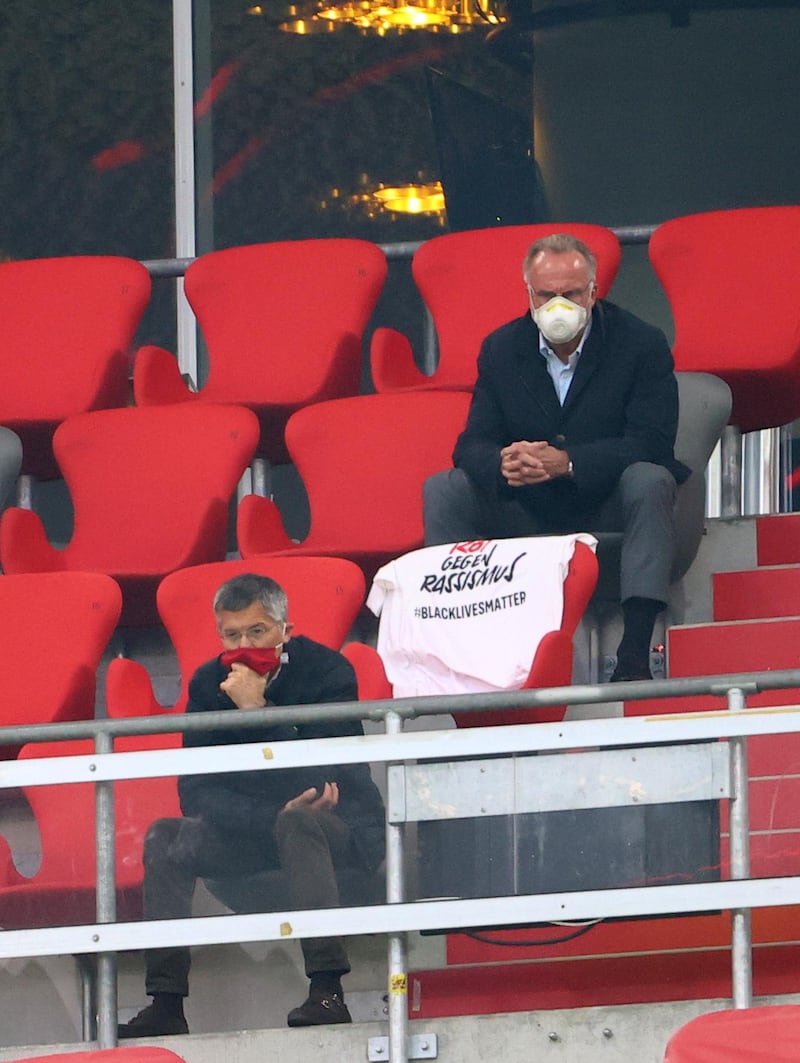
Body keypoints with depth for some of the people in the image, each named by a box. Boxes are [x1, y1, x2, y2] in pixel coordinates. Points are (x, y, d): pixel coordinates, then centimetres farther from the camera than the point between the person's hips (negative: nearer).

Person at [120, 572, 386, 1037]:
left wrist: (256, 710, -31)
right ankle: (166, 1005, -20)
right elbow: (196, 793, -9)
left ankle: (328, 992, -42)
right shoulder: (209, 684, -3)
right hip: (254, 833, 5)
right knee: (165, 838, -16)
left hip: (342, 828, -5)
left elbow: (319, 780, -26)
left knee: (298, 824, -37)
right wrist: (274, 816, -25)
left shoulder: (328, 671, -16)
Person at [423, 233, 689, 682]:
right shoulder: (501, 349, 1)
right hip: (528, 511, 3)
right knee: (443, 490, -16)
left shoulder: (642, 344, -11)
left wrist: (565, 462, -34)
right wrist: (503, 463, -31)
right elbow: (472, 445, -4)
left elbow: (653, 443, -21)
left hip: (608, 507, -3)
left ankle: (635, 655, -40)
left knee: (650, 482, -34)